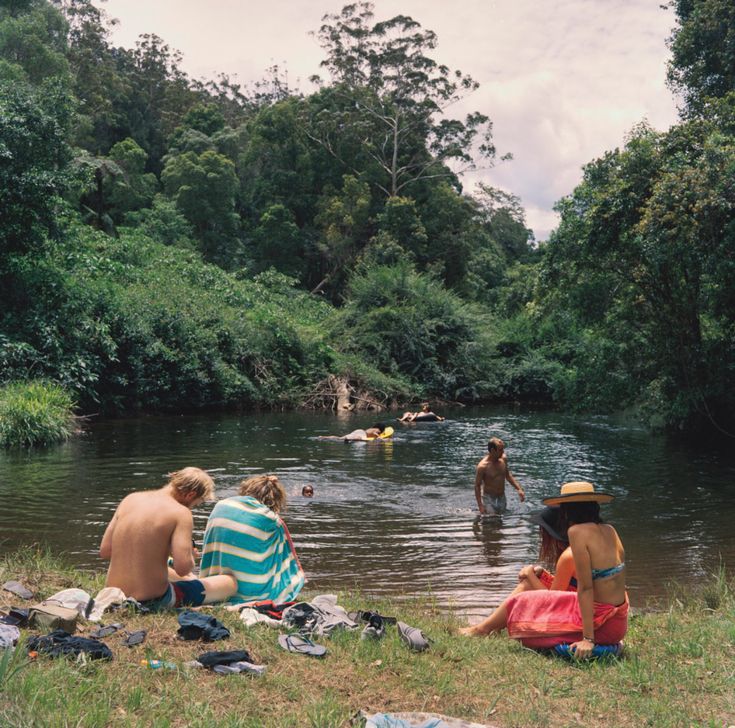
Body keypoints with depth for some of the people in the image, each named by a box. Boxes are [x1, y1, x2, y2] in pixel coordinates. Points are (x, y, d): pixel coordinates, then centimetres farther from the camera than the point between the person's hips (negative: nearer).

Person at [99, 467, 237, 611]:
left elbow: (104, 551, 6)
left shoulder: (130, 499, 4)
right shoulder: (181, 513, -12)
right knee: (231, 583, 8)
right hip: (152, 603, -7)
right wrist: (190, 555, 1)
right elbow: (183, 568, -23)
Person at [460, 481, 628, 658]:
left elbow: (585, 588, -19)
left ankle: (480, 630, 37)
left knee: (520, 602, 13)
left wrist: (588, 638, -16)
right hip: (618, 624, 7)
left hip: (599, 622, -7)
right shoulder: (610, 531, 4)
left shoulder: (578, 531, -18)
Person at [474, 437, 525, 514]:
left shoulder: (503, 458, -5)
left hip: (502, 497, 6)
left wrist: (519, 489, 9)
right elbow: (477, 486, -15)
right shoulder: (482, 466, -23)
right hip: (489, 499, -6)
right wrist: (480, 506, -19)